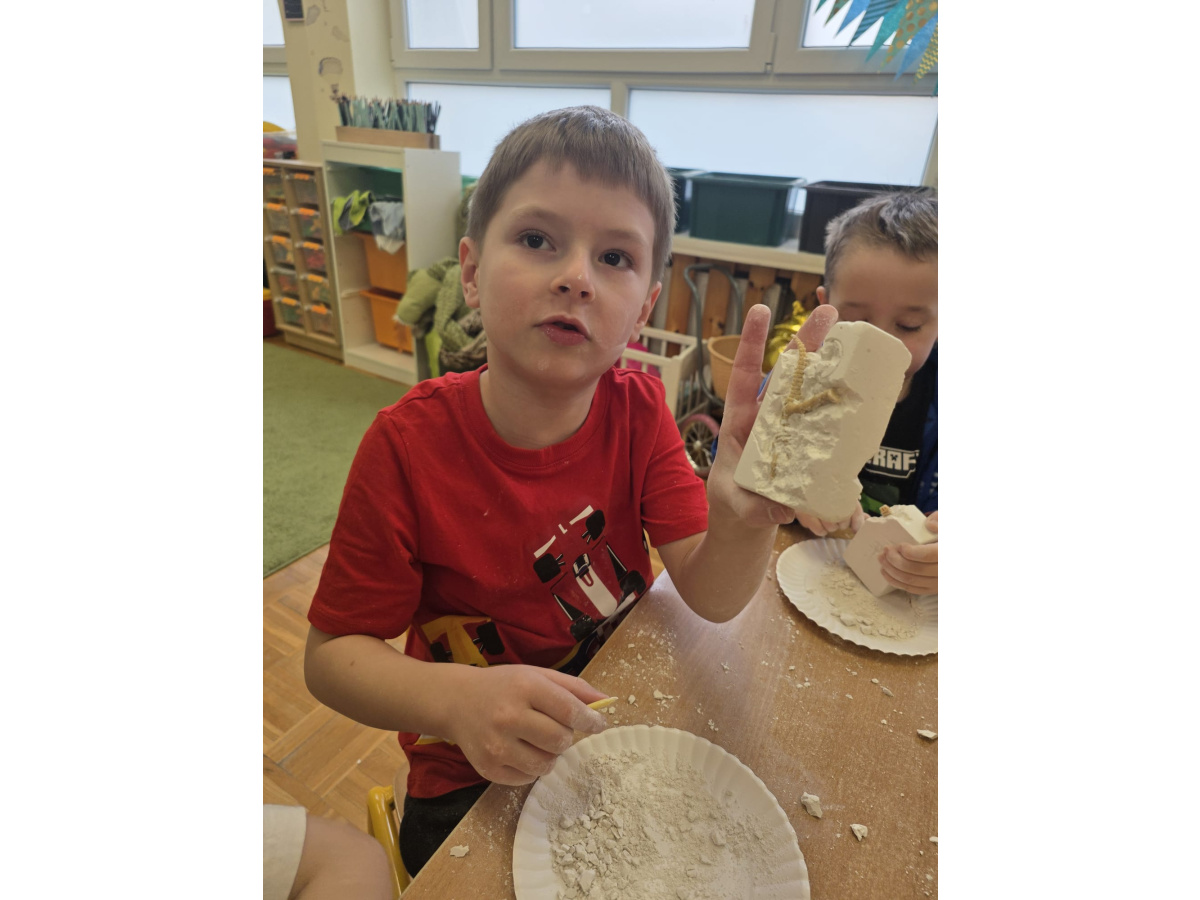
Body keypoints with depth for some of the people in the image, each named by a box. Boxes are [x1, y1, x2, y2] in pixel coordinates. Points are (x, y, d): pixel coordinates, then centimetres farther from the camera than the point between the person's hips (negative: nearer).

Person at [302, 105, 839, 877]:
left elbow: (710, 596, -18)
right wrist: (458, 701, -34)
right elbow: (331, 653, -15)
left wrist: (744, 515, -41)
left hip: (624, 719, 3)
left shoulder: (638, 409, -13)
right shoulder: (409, 444, -23)